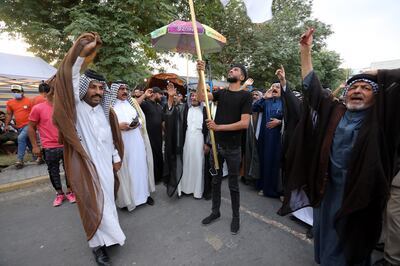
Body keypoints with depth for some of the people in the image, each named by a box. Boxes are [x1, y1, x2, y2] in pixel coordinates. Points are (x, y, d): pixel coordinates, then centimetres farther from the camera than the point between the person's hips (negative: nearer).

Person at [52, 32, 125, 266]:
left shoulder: (106, 110, 7)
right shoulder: (76, 107, -8)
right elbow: (69, 79, -25)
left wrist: (116, 157, 11)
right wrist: (82, 51, -33)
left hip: (106, 163, 5)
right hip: (86, 165, -5)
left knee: (107, 198, 17)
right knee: (95, 202, 4)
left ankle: (107, 233, 38)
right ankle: (98, 243, 22)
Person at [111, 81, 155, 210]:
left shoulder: (133, 102, 12)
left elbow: (142, 117, 12)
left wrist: (137, 123, -7)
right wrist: (118, 126, -17)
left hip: (137, 142, 4)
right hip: (121, 143, -4)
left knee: (141, 166, 10)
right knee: (125, 169, 3)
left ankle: (144, 192, 24)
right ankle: (127, 197, 19)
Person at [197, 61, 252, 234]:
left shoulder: (245, 95, -7)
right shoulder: (221, 93, 7)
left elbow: (244, 123, -16)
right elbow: (201, 97, -5)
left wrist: (218, 127, -17)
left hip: (233, 148, -4)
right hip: (216, 145, 5)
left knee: (233, 184, 11)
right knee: (216, 181, 17)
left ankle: (235, 217, 33)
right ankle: (215, 212, 37)